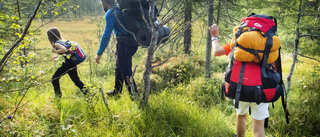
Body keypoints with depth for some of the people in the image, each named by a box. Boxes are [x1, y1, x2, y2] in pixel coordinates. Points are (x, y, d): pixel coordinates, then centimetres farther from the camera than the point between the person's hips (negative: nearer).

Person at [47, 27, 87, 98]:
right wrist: (56, 56, 34)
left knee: (54, 79, 10)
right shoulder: (62, 41, 17)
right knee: (76, 79, 17)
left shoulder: (56, 44, -10)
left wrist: (55, 51, -15)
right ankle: (86, 91, 11)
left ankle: (58, 95, 15)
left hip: (66, 65, -8)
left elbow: (64, 50, -28)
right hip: (73, 64, 8)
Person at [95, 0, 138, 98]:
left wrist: (99, 53, -12)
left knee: (126, 72, -4)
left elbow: (106, 35, -16)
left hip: (125, 45, -10)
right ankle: (117, 90, 41)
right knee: (119, 67, 25)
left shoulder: (110, 13, -10)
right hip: (132, 43, 10)